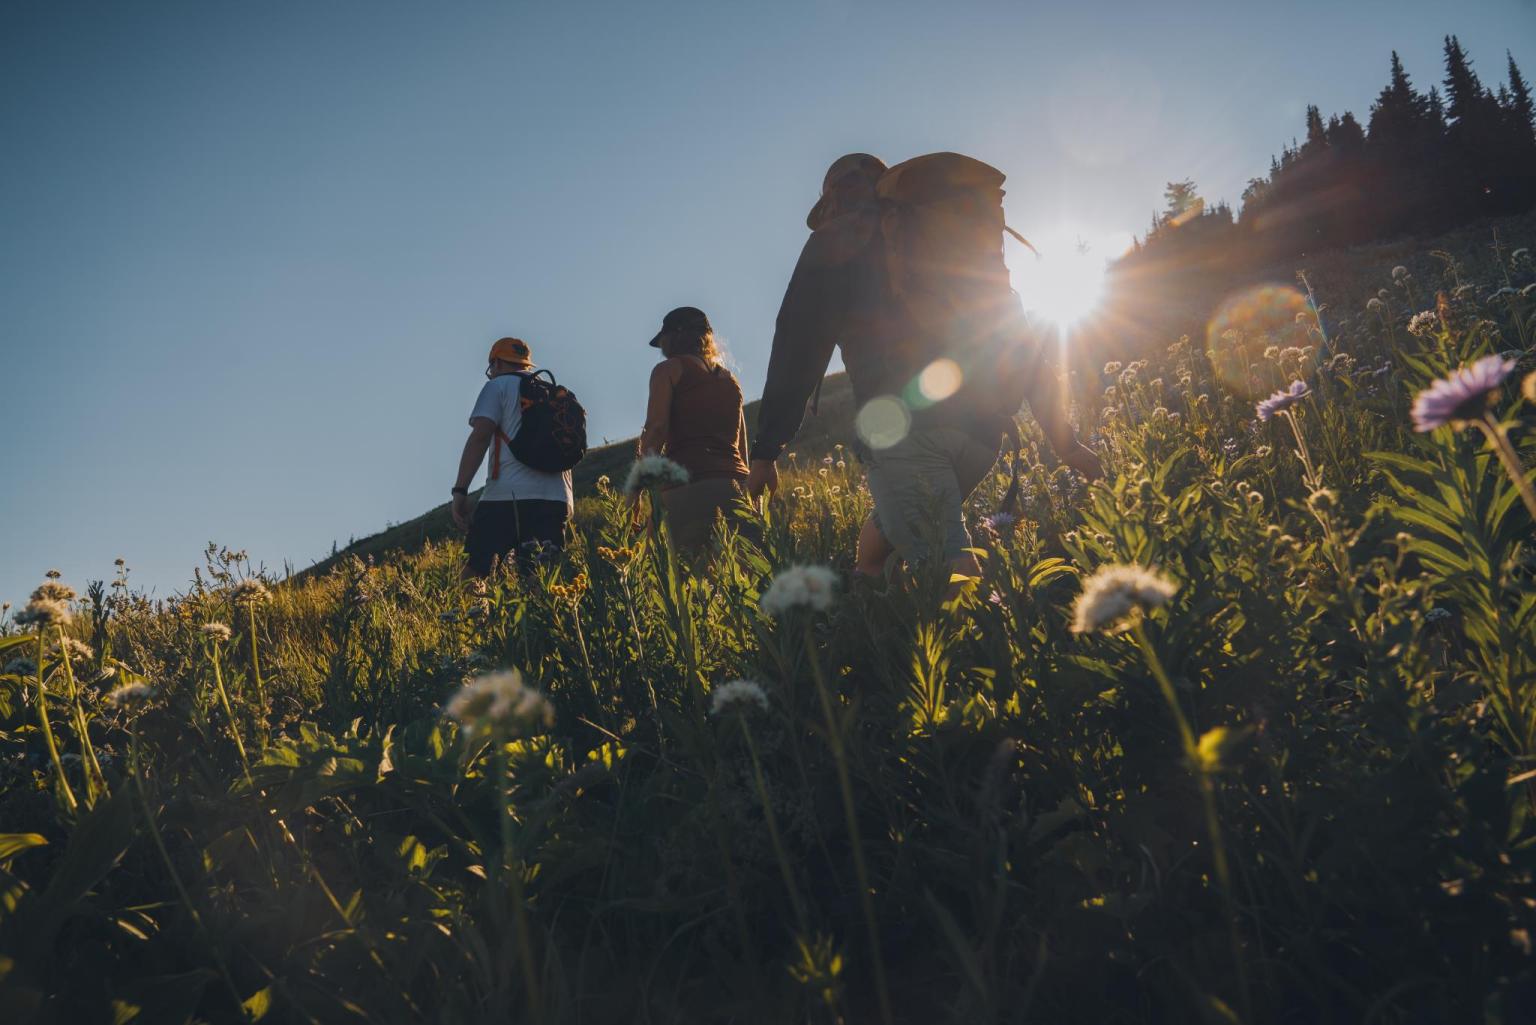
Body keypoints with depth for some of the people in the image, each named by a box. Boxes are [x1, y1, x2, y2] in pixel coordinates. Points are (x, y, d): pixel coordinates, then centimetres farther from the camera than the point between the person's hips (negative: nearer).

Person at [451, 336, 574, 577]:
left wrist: (460, 490, -10)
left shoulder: (499, 386, 7)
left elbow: (480, 437, -7)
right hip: (557, 498, 6)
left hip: (509, 495, -6)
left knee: (475, 572, -7)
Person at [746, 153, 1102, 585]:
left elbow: (797, 349, 7)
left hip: (902, 422, -5)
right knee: (892, 519, 27)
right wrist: (1063, 438, 22)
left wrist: (766, 450, 8)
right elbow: (1017, 337, 23)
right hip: (981, 428, 5)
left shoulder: (836, 242, 15)